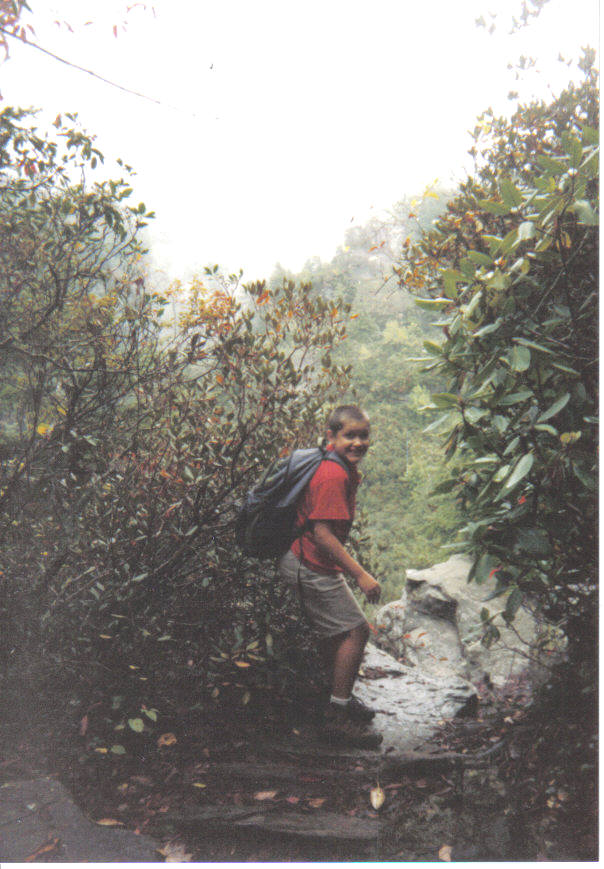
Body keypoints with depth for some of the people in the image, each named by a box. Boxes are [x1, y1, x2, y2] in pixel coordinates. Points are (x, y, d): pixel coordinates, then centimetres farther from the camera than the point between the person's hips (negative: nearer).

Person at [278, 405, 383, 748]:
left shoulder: (344, 469, 7)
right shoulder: (333, 476, -25)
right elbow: (322, 533, -28)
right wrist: (361, 574, -26)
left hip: (308, 563, 10)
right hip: (312, 568, -10)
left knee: (336, 632, 21)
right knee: (356, 630, -5)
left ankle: (342, 700, 38)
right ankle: (338, 718, 4)